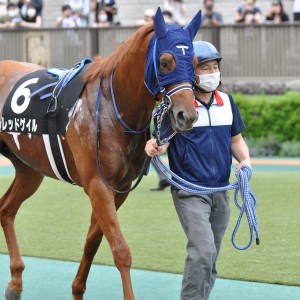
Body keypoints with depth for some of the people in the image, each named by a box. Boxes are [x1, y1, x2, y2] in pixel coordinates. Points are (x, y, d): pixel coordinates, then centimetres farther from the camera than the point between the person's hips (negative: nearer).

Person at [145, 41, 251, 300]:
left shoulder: (227, 102, 8)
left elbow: (236, 139, 17)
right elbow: (163, 140, -11)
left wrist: (245, 161, -2)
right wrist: (154, 147, -34)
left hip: (220, 190, 6)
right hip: (189, 191, -6)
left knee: (210, 260, 13)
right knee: (203, 251, -21)